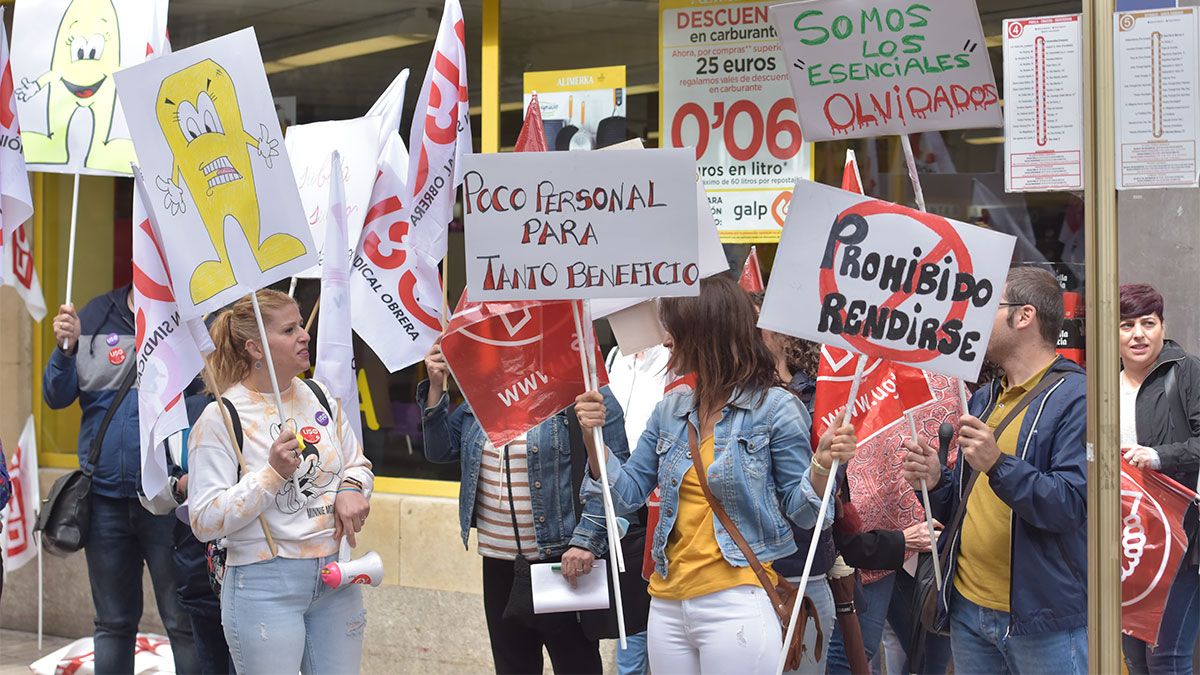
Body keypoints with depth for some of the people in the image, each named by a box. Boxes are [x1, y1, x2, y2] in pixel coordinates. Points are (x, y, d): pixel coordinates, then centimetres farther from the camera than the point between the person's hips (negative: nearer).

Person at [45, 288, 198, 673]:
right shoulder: (97, 316, 5)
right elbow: (57, 397, 6)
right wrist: (65, 349, -10)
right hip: (105, 495, 4)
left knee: (184, 622, 2)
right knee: (113, 623, 16)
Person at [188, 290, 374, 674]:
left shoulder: (319, 396, 7)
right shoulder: (221, 418, -11)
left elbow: (358, 464, 18)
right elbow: (205, 522, -15)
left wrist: (350, 489, -6)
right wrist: (273, 473, -23)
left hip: (335, 576, 5)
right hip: (264, 587, -5)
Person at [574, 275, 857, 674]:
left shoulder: (774, 407, -7)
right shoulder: (670, 410, 9)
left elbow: (800, 512, -3)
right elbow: (627, 495, 11)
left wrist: (822, 465, -23)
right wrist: (594, 437, -2)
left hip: (736, 605, -6)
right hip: (667, 604, 6)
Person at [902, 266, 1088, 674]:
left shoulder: (1077, 398, -10)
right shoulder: (983, 400, 15)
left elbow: (1069, 506, -20)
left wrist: (999, 465, -31)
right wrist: (935, 483, -2)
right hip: (968, 610, 7)